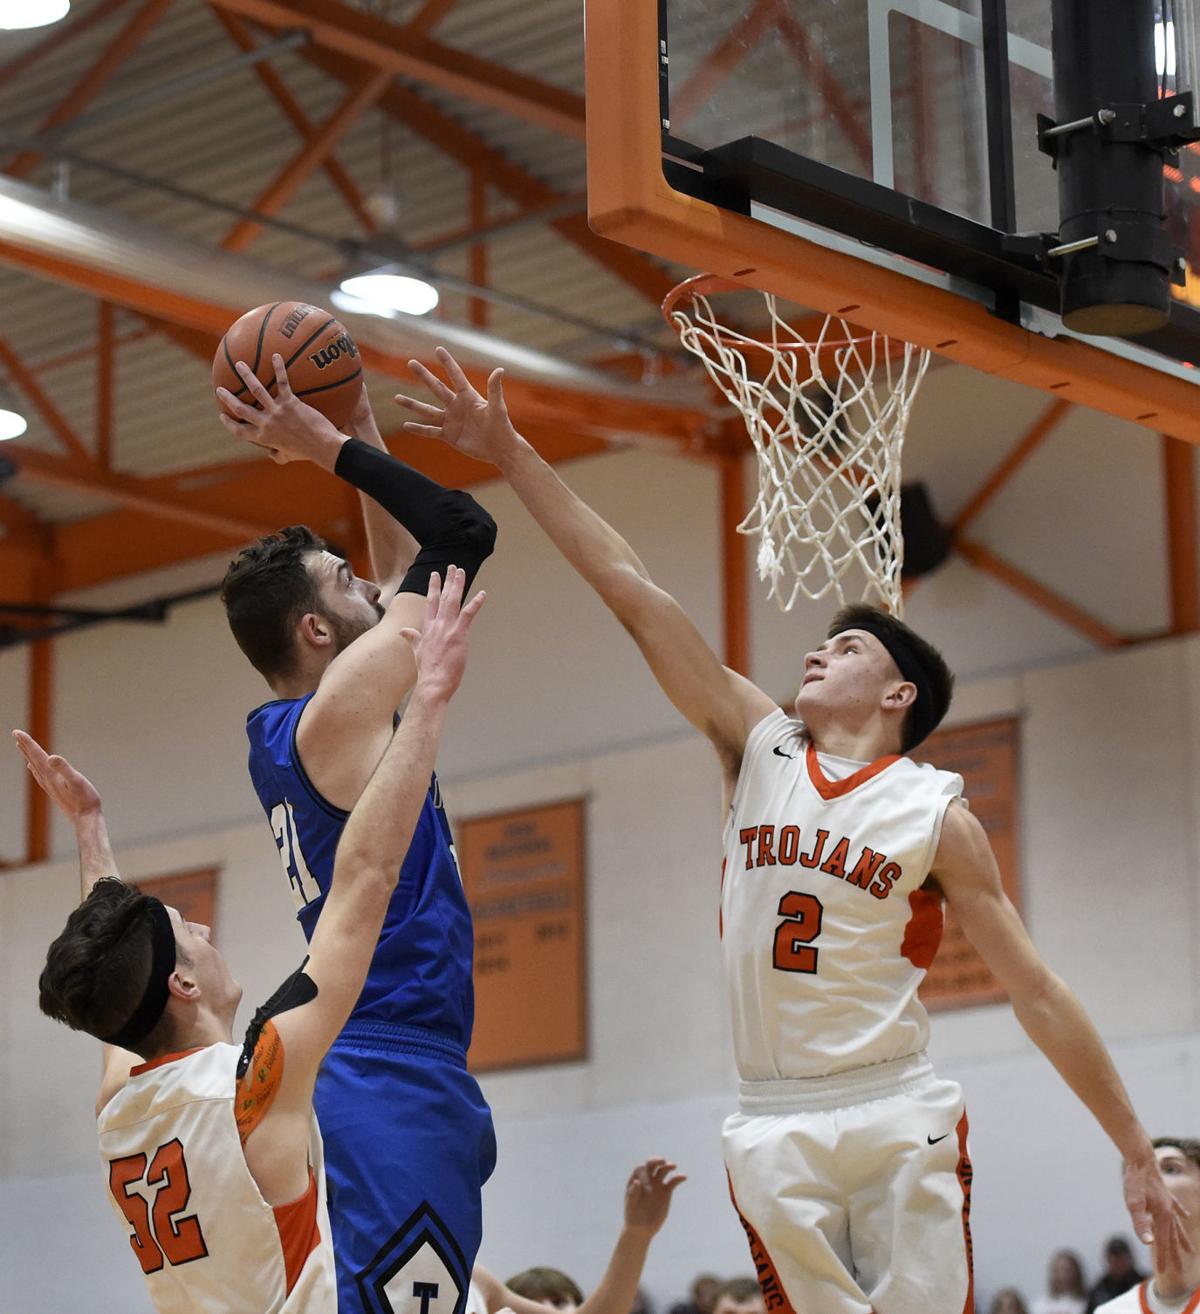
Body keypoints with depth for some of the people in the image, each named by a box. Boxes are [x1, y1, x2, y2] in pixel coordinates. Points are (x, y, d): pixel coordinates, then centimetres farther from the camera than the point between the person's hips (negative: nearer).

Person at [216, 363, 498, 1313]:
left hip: (377, 1070, 10)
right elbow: (465, 533, -7)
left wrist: (359, 430, 25)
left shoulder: (285, 732, 16)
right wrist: (331, 447, 0)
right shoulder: (340, 706, -10)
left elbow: (405, 566, 28)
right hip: (394, 1081, -10)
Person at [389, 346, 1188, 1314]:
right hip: (776, 1130, 2)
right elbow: (633, 592, 3)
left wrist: (1138, 1153, -1)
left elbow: (1037, 992, 1)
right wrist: (512, 454, 1)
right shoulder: (760, 748, 8)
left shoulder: (937, 815, 1)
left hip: (898, 1119, -2)